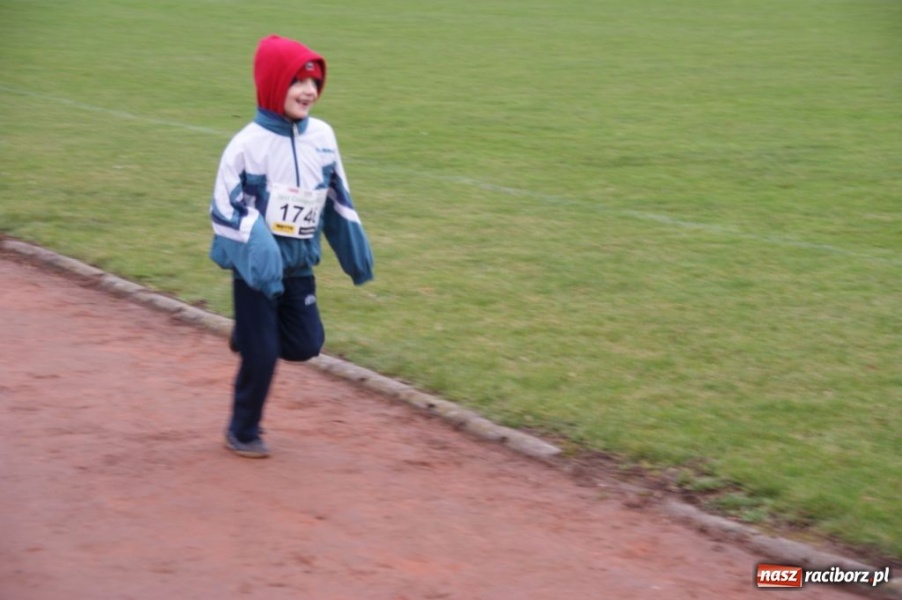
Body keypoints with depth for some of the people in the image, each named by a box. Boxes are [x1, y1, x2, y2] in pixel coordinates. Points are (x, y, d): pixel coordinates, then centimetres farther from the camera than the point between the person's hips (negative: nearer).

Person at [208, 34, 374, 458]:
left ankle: (250, 336, 36)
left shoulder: (323, 137, -1)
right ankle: (242, 432, 21)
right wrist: (257, 255, -28)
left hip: (300, 265, 5)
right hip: (257, 267, -5)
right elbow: (226, 209, -17)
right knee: (262, 354, 1)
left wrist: (356, 252, 9)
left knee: (306, 345, 7)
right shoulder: (248, 144, -18)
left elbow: (337, 199, 9)